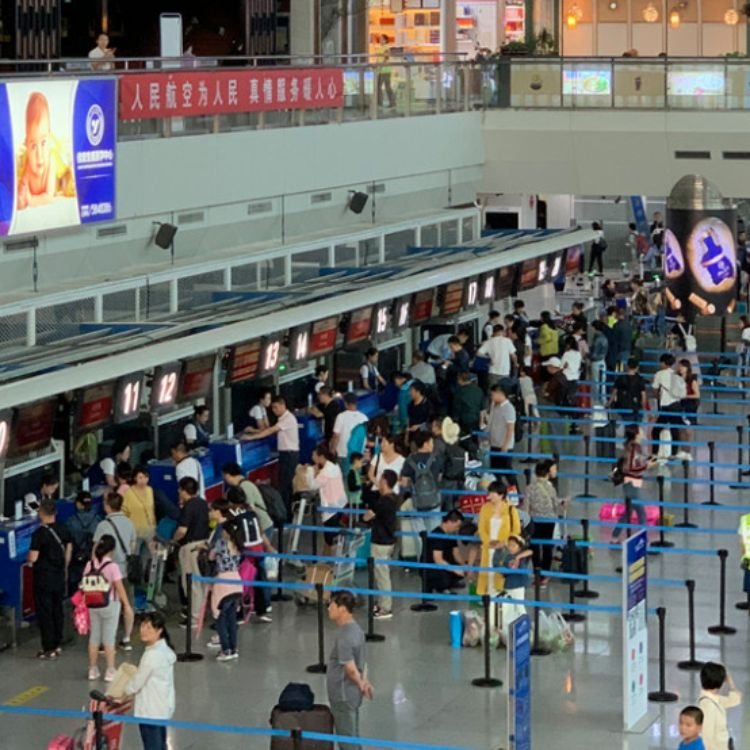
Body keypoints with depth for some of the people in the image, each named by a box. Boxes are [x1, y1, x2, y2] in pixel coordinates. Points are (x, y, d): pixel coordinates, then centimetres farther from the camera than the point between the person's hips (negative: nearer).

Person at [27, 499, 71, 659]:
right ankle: (58, 645, 23)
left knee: (44, 613, 1)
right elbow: (68, 552, 11)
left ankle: (49, 649, 2)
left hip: (43, 578, -6)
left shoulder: (39, 533, -19)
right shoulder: (63, 531, 2)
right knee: (57, 610, 16)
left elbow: (33, 558, -21)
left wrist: (28, 558, 2)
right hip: (59, 577, 6)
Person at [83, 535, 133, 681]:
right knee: (109, 638, 3)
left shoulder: (90, 565, -2)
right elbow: (120, 588, -15)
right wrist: (127, 606, -9)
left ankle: (93, 670, 20)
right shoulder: (112, 566, -15)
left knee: (94, 637, 13)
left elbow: (84, 585, 1)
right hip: (110, 605, -4)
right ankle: (110, 671, 6)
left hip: (93, 606, 4)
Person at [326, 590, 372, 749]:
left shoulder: (344, 636, -24)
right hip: (350, 694, 10)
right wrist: (364, 682, 8)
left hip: (344, 696, -10)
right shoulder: (354, 629, 7)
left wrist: (361, 685, -9)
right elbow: (362, 661, 15)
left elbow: (350, 668, -25)